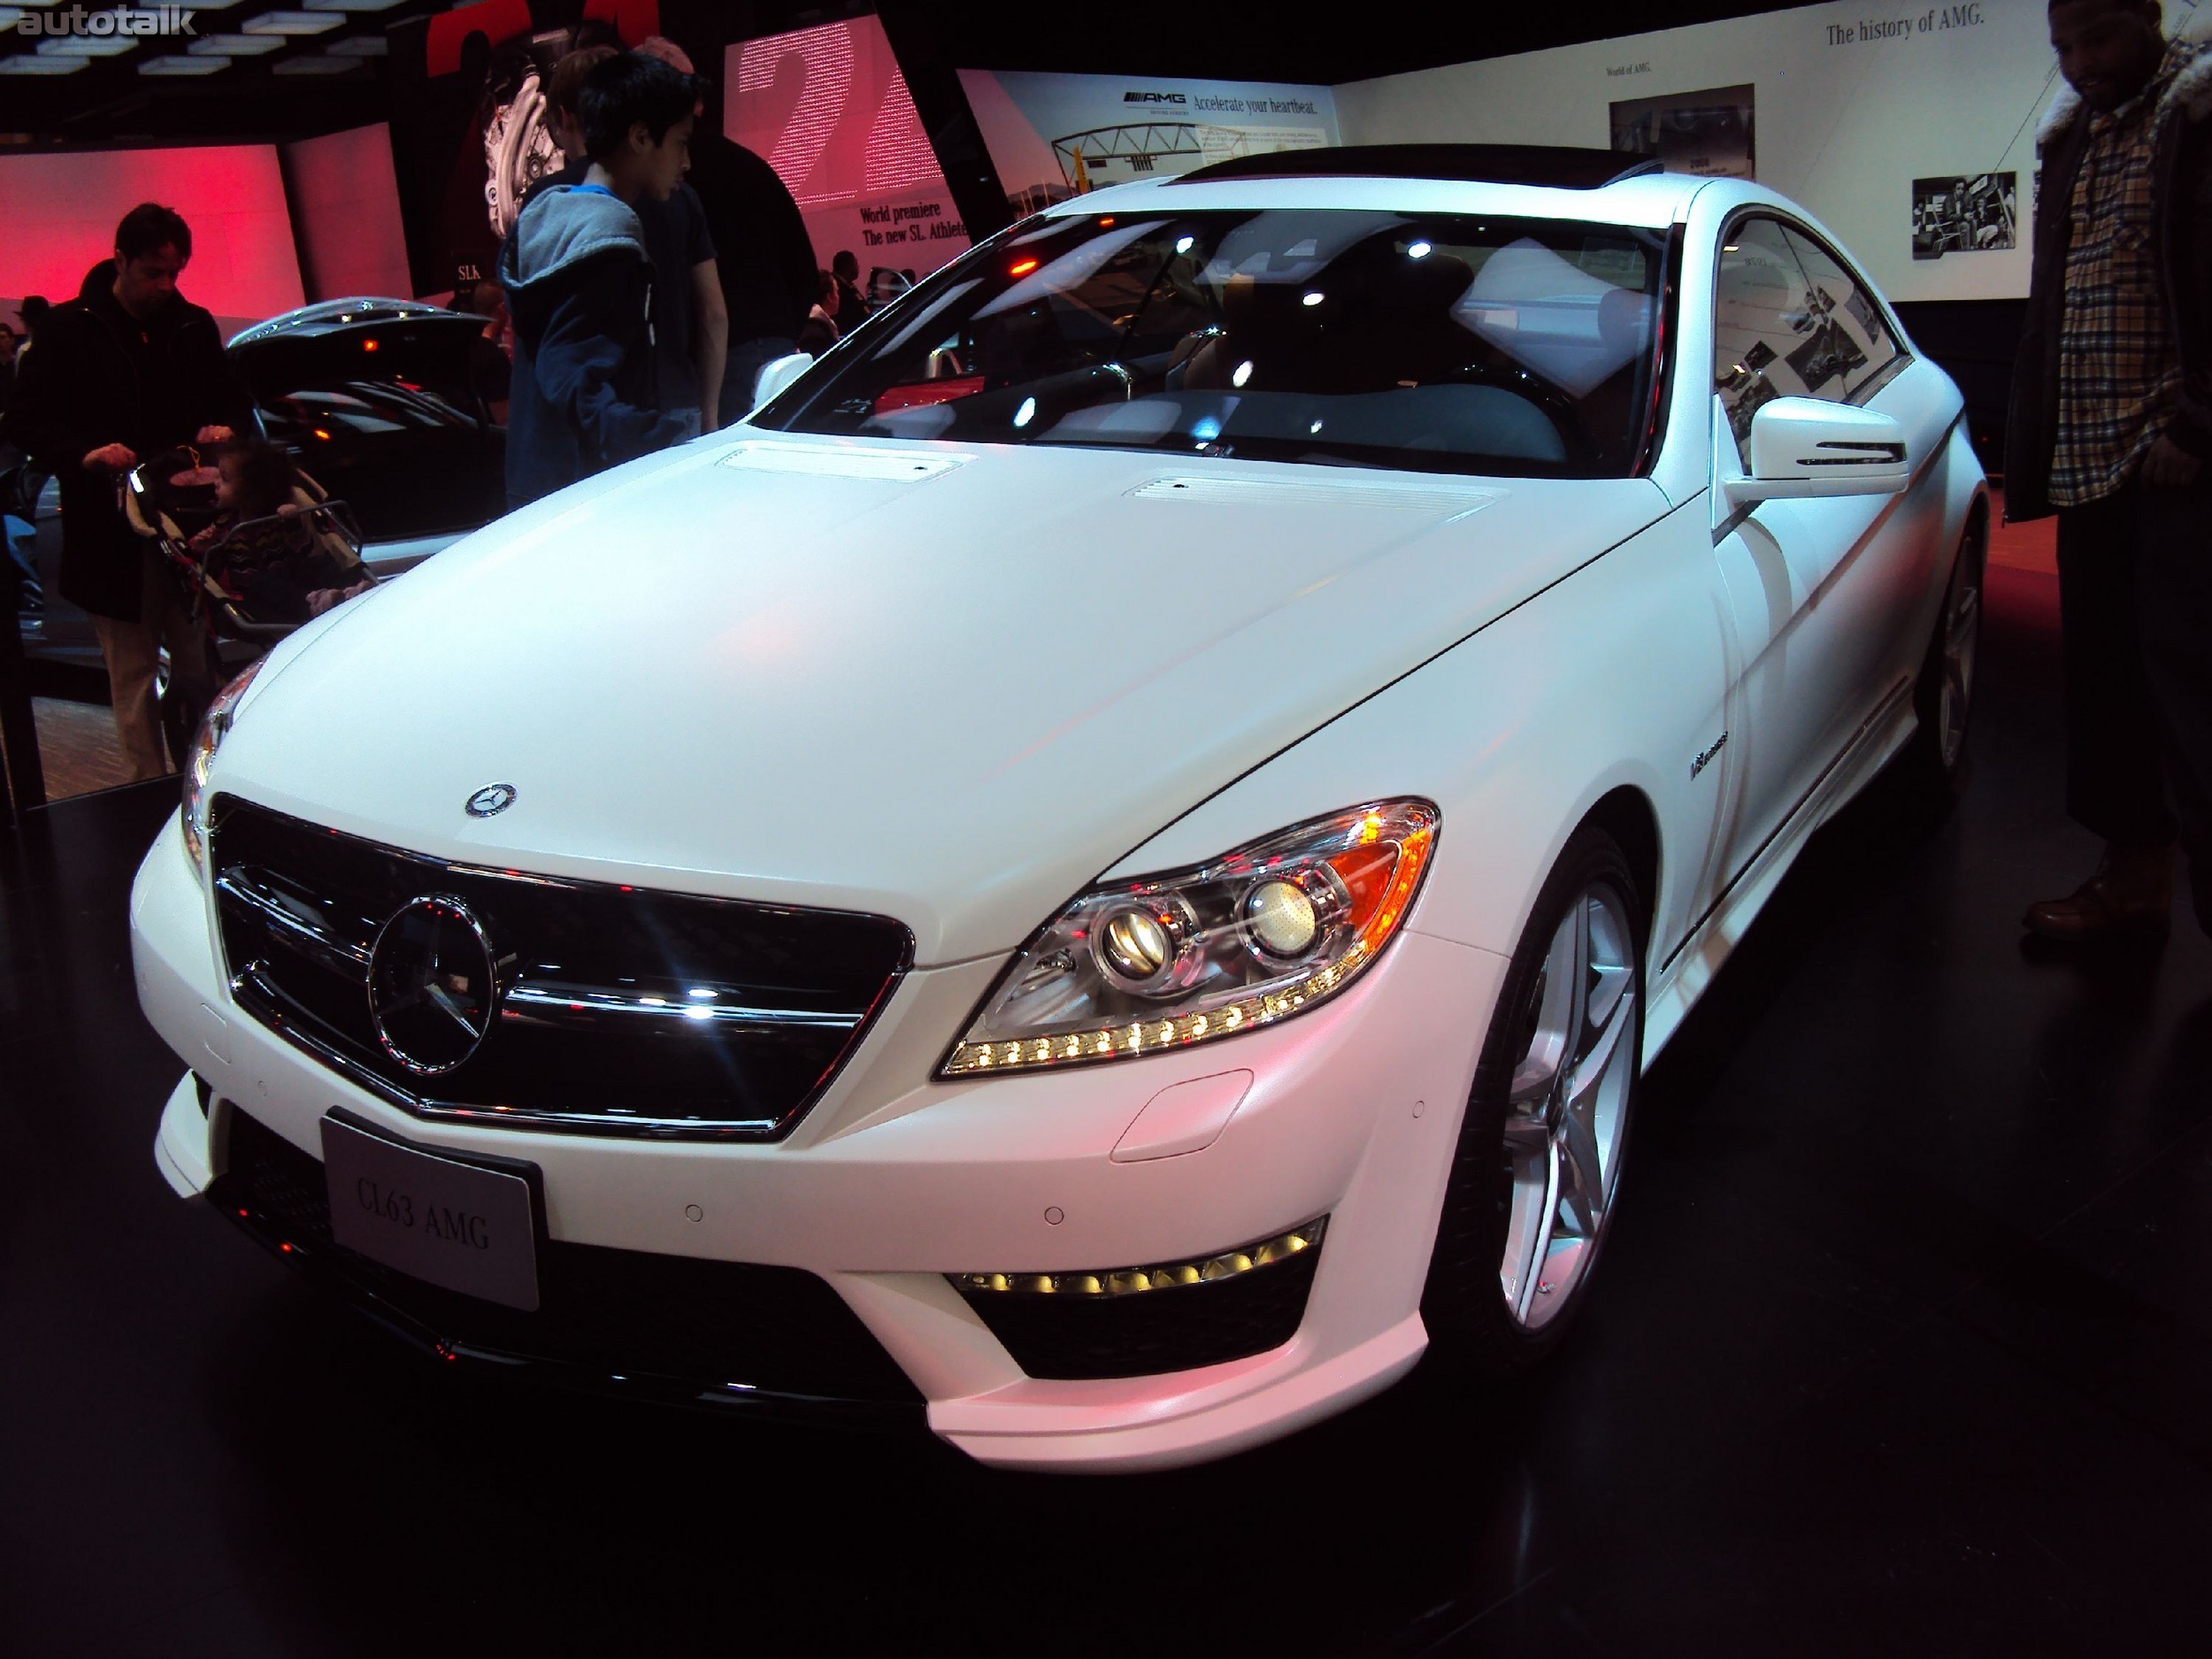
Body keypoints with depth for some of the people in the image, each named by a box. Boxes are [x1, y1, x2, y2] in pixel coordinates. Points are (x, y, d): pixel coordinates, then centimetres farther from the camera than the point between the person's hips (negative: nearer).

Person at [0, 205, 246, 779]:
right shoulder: (68, 329, -1)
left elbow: (232, 402, 22)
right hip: (111, 536, -3)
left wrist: (221, 427, -2)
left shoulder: (194, 327, 10)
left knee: (199, 666, 5)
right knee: (133, 677, 1)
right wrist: (85, 454, -20)